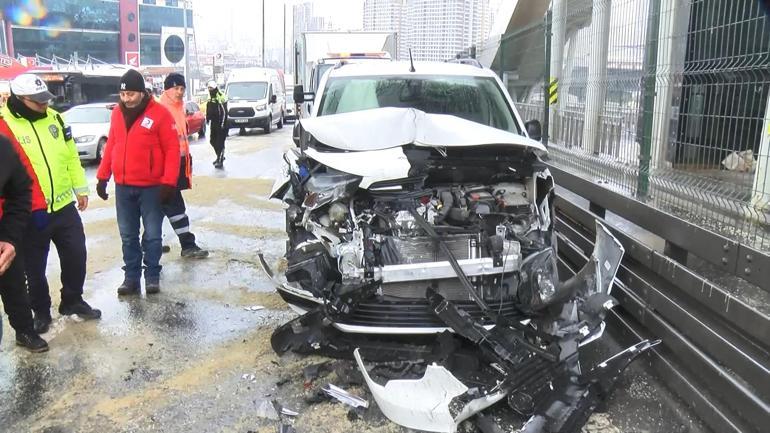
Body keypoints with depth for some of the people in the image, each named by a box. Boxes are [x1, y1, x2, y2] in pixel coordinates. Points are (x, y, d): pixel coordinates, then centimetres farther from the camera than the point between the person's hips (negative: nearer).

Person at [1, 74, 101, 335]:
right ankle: (41, 311, 28)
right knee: (34, 267, 9)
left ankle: (72, 301, 31)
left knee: (76, 255, 11)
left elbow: (71, 156, 11)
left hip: (63, 205, 4)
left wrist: (80, 188, 11)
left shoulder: (54, 118, 5)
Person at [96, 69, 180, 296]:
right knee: (128, 236, 11)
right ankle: (131, 277, 22)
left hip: (151, 188, -5)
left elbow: (172, 149, -12)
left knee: (152, 235, 5)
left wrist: (168, 182, -17)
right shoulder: (117, 113, 7)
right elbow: (111, 146, 14)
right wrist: (102, 177, 12)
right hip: (123, 187, 5)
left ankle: (152, 276, 18)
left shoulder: (159, 114, -11)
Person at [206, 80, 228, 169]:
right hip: (213, 123, 9)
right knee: (213, 141, 13)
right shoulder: (210, 98, 15)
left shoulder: (221, 97, -13)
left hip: (220, 124, -9)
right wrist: (207, 119, 18)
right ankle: (220, 157, 28)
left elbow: (224, 111, -17)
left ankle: (220, 161, -4)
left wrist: (223, 123, -20)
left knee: (220, 142, -7)